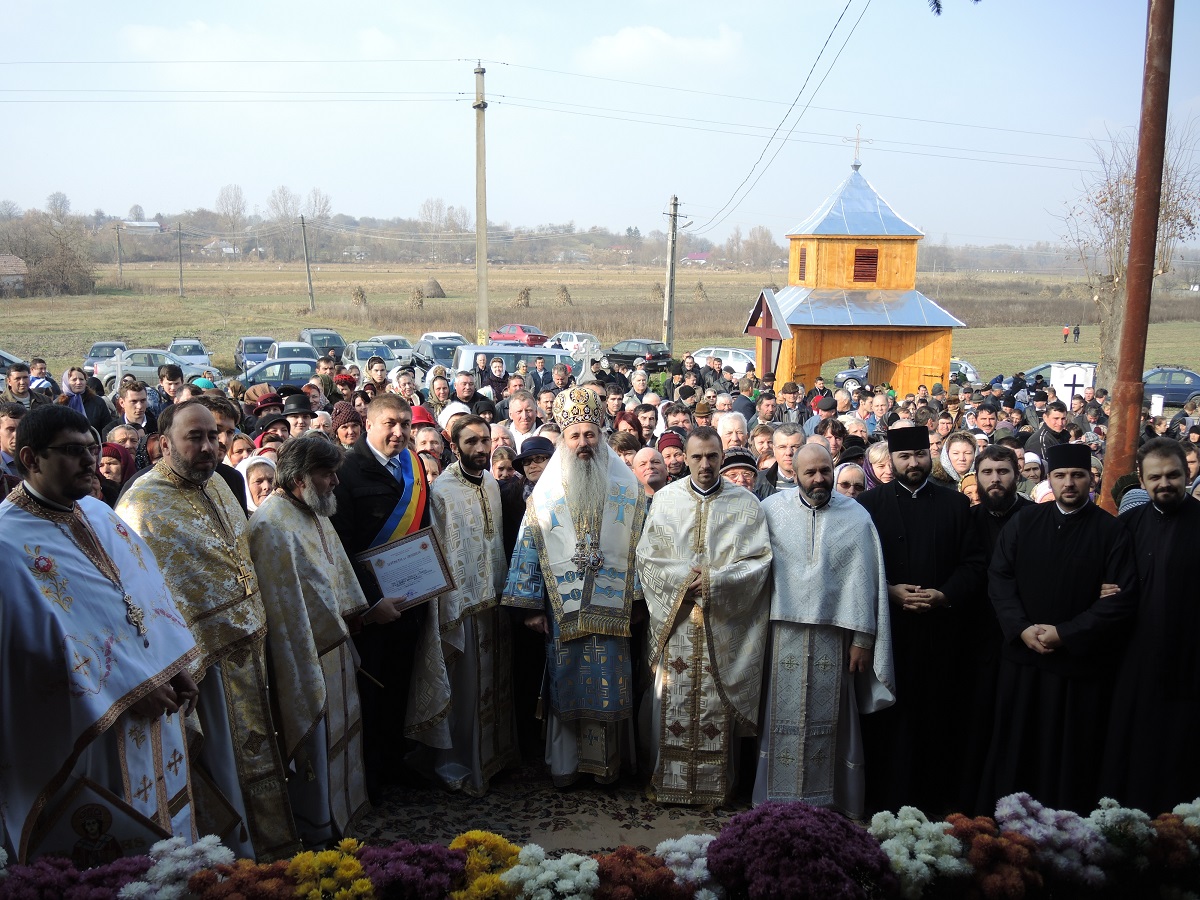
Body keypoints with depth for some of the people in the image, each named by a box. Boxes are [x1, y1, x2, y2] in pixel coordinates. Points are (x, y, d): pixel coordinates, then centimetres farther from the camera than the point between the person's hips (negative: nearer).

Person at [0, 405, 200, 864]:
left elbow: (150, 592, 9)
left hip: (152, 705, 7)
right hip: (85, 727, -7)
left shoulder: (98, 513, 7)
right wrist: (132, 687, -18)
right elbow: (46, 643, -21)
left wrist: (176, 667, 1)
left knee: (166, 831, 18)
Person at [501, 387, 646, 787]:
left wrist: (638, 596, -1)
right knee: (566, 683, 6)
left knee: (610, 685, 4)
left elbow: (641, 544, 3)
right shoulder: (546, 491, 4)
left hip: (612, 608, 0)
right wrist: (531, 606, 0)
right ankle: (565, 762, 21)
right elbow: (530, 547, 3)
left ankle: (607, 761, 21)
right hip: (563, 608, 0)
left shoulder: (626, 488, 2)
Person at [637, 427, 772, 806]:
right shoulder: (665, 499, 5)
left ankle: (717, 784, 19)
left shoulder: (746, 503, 1)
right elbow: (646, 557, 3)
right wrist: (682, 577, -12)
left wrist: (714, 580, -15)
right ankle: (667, 778, 19)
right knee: (671, 702, 4)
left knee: (719, 703, 4)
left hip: (724, 625, -1)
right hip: (674, 621, 1)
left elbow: (760, 561, -3)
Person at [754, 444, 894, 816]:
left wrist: (862, 637, -4)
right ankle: (778, 796, 19)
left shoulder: (856, 517, 0)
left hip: (833, 633, 0)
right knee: (783, 715, 6)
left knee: (827, 716, 7)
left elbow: (863, 580, -1)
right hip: (784, 629, 1)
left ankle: (826, 799, 20)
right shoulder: (772, 509, 1)